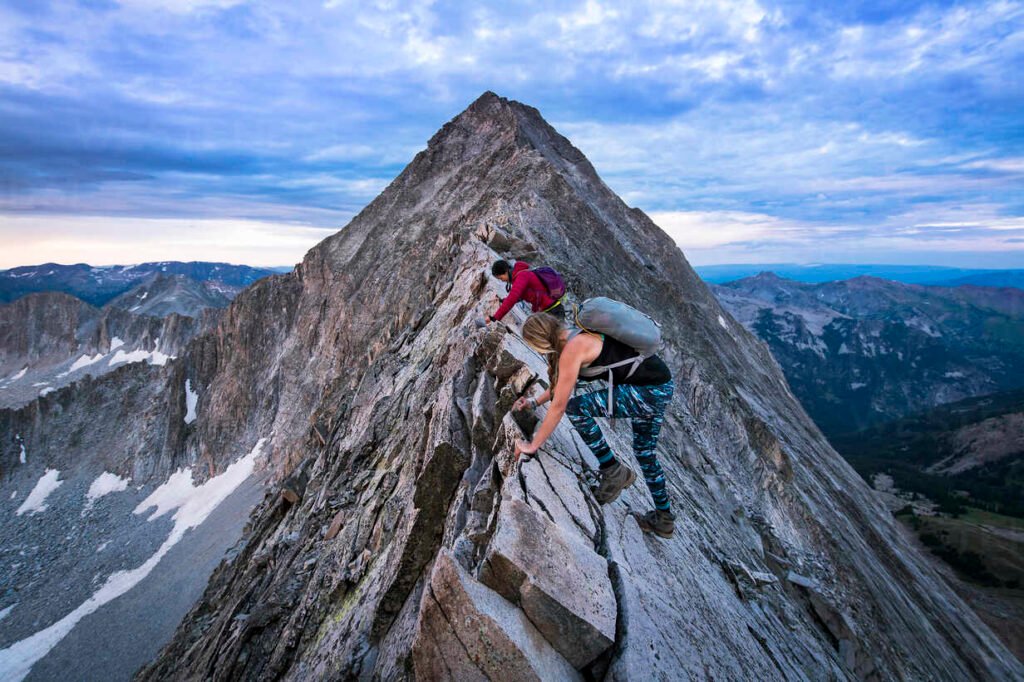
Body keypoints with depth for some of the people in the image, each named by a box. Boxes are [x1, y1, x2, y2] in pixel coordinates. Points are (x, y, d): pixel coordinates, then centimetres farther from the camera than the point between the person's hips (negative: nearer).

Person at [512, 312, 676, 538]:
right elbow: (561, 385, 26)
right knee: (644, 452, 23)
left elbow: (559, 406, -15)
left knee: (577, 407, -15)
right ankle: (664, 520, 37)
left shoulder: (572, 349, -18)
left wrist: (533, 445, -7)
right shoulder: (577, 339, 11)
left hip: (649, 391, -11)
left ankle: (615, 472, 0)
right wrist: (535, 401, 24)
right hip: (662, 386, 11)